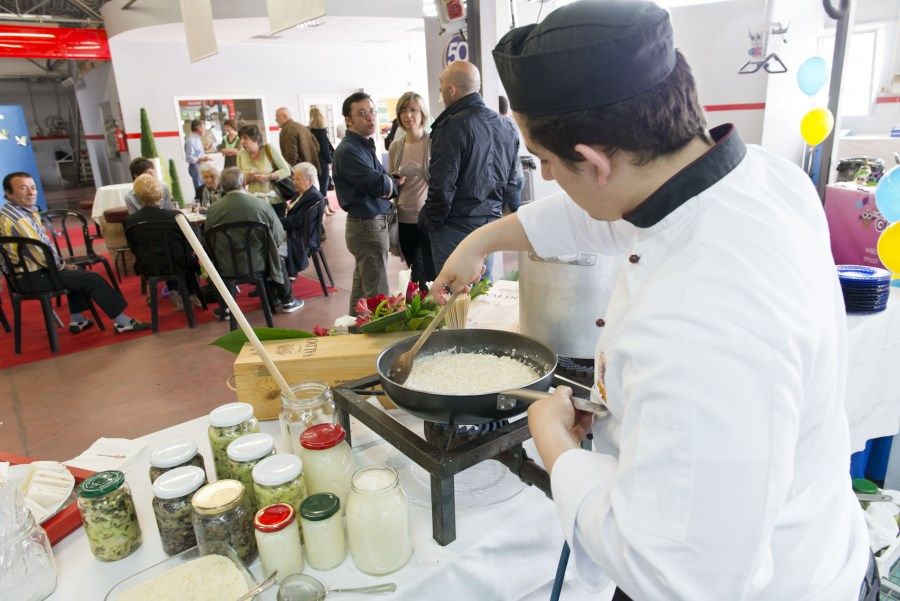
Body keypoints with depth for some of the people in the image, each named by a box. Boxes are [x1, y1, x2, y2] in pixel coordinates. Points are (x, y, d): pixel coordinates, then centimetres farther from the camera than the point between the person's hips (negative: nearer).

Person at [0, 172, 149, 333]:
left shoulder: (22, 210, 8)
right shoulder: (17, 218, -24)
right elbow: (40, 253, -25)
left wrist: (62, 264, 8)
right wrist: (62, 266, -8)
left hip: (30, 271, 11)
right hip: (34, 277, -11)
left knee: (77, 273, 29)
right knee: (93, 278, -8)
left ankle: (76, 320, 28)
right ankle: (122, 322, -3)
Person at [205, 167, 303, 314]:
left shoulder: (212, 210, -11)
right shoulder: (262, 205, -13)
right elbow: (279, 238, -5)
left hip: (227, 269, 1)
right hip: (259, 265, -1)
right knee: (279, 260, 29)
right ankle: (287, 302, 37)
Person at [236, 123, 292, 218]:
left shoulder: (269, 149, -4)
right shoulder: (241, 154, 6)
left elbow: (286, 171, -7)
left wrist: (267, 177, -18)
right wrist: (247, 179, -12)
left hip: (274, 201, -3)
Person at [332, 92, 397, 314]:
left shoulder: (364, 145, 15)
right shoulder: (349, 150, -15)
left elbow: (388, 184, 14)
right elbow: (379, 184, -23)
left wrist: (387, 185, -10)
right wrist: (390, 182, -1)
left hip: (372, 223, 10)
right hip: (368, 226, -10)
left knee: (361, 288, 18)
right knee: (378, 296, -6)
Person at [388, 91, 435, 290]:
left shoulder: (433, 143, -7)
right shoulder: (395, 147, 7)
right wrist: (394, 182, -3)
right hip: (404, 219, 5)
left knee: (431, 275, 0)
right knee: (415, 275, 17)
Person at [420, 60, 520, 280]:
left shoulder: (453, 126, -16)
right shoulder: (506, 126, 9)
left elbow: (442, 186, -18)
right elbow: (512, 181, 15)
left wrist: (429, 221, -4)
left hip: (455, 229, -7)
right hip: (491, 223, 8)